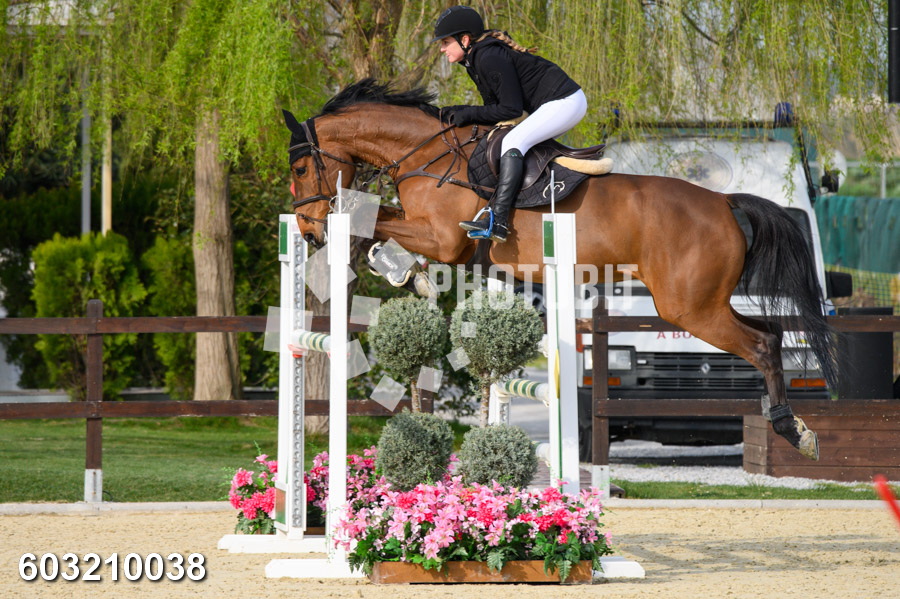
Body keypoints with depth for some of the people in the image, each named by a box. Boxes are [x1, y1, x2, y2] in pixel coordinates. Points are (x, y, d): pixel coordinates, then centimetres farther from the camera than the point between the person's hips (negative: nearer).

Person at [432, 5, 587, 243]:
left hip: (565, 102, -11)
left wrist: (467, 114, -14)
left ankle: (497, 220, -35)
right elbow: (495, 107, 13)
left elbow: (511, 109, -20)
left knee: (513, 142, -25)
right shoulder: (476, 58, 11)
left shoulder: (490, 58, -20)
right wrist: (457, 113, 0)